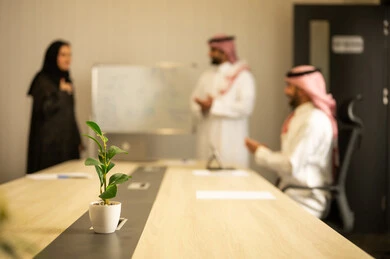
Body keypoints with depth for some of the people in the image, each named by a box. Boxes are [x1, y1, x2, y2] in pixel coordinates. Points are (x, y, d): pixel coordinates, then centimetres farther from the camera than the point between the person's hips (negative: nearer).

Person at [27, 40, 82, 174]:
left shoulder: (67, 80, 15)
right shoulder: (43, 81, -7)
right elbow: (44, 109, -22)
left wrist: (77, 140, 14)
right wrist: (61, 92, -9)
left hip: (67, 141, 7)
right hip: (49, 141, -7)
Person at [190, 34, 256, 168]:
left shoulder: (243, 76, -2)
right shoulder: (206, 76, 17)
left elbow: (245, 107, -13)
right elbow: (195, 100, 12)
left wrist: (214, 105, -11)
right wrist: (202, 108, -12)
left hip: (230, 141, -5)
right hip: (206, 140, 5)